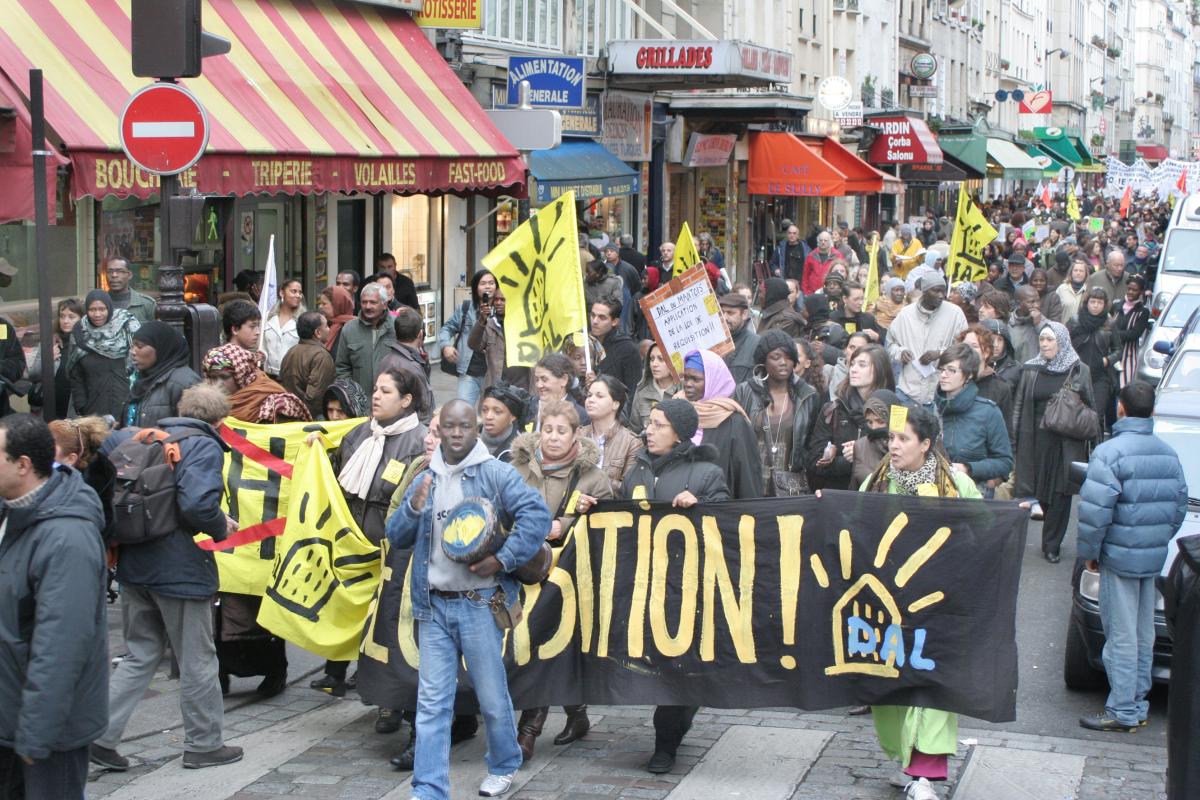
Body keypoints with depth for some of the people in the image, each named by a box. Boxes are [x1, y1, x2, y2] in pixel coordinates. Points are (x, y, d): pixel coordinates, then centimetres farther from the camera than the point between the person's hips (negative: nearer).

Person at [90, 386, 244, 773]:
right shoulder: (205, 447, -13)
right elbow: (198, 504, -26)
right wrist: (222, 528, -6)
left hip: (134, 566, 7)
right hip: (180, 570, -7)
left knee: (140, 654, 17)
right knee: (197, 660, 9)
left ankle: (99, 734, 8)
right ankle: (203, 744, 19)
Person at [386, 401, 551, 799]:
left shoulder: (495, 474, -5)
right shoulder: (425, 480, 12)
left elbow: (537, 515, -15)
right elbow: (396, 537, 13)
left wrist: (502, 559, -19)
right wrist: (413, 508, -7)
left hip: (479, 603, -4)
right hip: (434, 605, 4)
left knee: (492, 695, 6)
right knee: (432, 702, 1)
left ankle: (504, 767, 30)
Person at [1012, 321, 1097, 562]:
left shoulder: (1079, 371, 0)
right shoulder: (1030, 369, 5)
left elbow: (1091, 408, 5)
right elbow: (1018, 405, 6)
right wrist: (1013, 439, 0)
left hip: (1067, 443, -1)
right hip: (1036, 441, 1)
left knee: (1060, 493, 0)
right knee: (1040, 492, 4)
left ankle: (1051, 545, 11)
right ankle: (1051, 540, 21)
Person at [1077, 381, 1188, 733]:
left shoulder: (1109, 453, -16)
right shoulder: (1169, 454, 5)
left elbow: (1095, 511, -20)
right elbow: (1180, 505, 11)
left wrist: (1089, 552, -7)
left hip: (1119, 558, -6)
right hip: (1154, 558, 7)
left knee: (1121, 636, -1)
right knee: (1144, 635, 15)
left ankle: (1123, 711, 3)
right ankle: (1138, 704, 23)